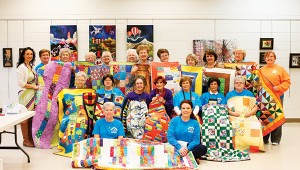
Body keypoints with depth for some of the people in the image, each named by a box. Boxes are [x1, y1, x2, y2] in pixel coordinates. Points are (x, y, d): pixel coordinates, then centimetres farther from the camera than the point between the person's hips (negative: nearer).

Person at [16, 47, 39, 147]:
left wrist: (36, 87, 5)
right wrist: (34, 87, -13)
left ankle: (30, 138, 18)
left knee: (32, 117, 10)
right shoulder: (21, 67, -9)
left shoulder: (32, 66, 14)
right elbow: (20, 83, -16)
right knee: (25, 118, -3)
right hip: (25, 94, -7)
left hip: (33, 94, 8)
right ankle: (26, 140, 5)